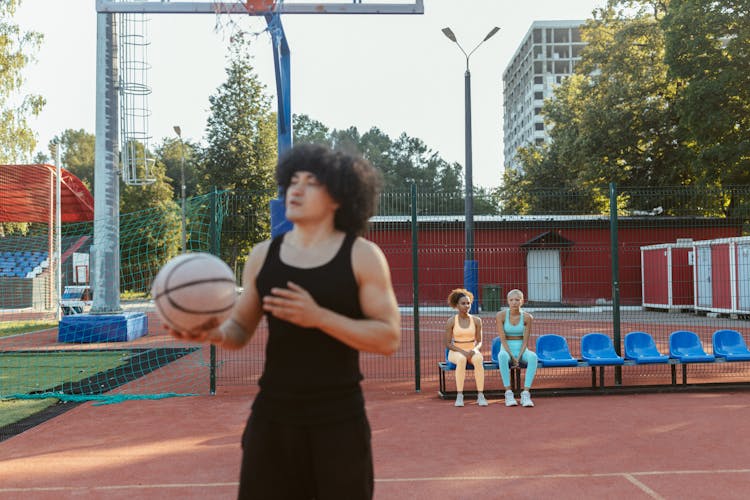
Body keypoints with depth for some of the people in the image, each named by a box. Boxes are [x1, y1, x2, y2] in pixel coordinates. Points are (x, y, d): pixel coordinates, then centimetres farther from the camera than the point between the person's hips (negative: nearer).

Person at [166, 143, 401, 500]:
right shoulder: (263, 255, 6)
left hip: (339, 421, -3)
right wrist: (214, 333, -12)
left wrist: (317, 317, -21)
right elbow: (240, 331, 11)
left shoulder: (362, 255, -6)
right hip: (272, 417, 3)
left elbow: (389, 339, -11)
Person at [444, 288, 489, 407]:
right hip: (456, 352, -1)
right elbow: (448, 344, -4)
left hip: (472, 351, 1)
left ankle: (480, 395, -32)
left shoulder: (476, 320, 2)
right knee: (461, 359, -38)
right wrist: (462, 351, -19)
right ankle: (459, 396, -35)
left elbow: (479, 342, 4)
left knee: (478, 359, -35)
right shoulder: (451, 321, -4)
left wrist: (474, 350, -19)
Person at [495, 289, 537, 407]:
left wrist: (518, 357, -18)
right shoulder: (501, 315, -5)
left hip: (522, 351, 1)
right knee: (502, 356, -39)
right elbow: (502, 339, -9)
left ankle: (526, 394, -36)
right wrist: (512, 357, -19)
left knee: (533, 356, -35)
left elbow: (525, 341, -4)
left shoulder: (527, 317, -3)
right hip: (506, 350, -1)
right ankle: (508, 393, -34)